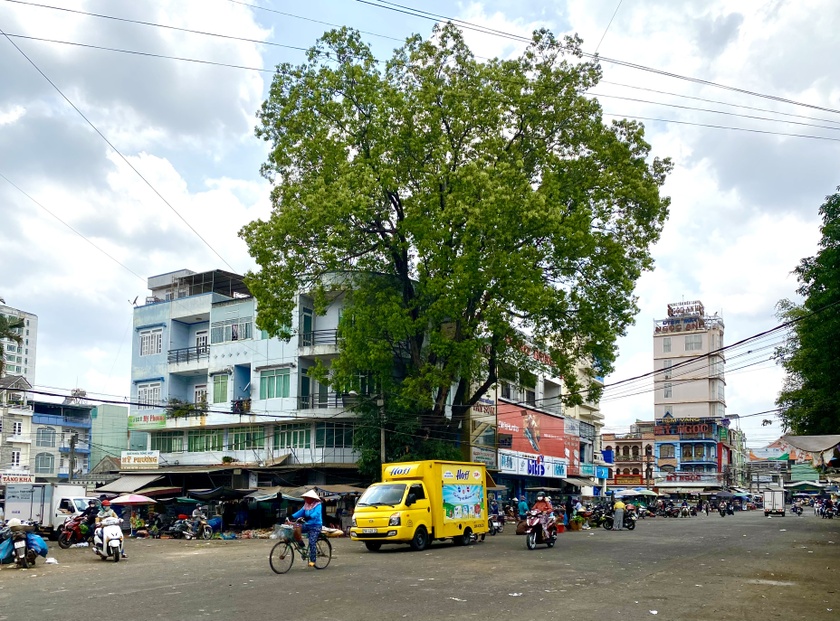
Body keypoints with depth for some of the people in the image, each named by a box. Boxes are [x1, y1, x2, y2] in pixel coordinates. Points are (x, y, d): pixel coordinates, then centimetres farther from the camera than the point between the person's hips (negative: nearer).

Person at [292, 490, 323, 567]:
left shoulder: (318, 505, -10)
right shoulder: (306, 506, 11)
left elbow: (316, 514, -27)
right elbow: (300, 512, 2)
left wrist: (308, 517, -45)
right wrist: (291, 517, -12)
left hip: (315, 526, -6)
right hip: (307, 525, 6)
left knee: (312, 542, -15)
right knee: (295, 529, -16)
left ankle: (312, 561, -5)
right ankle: (300, 543, 4)